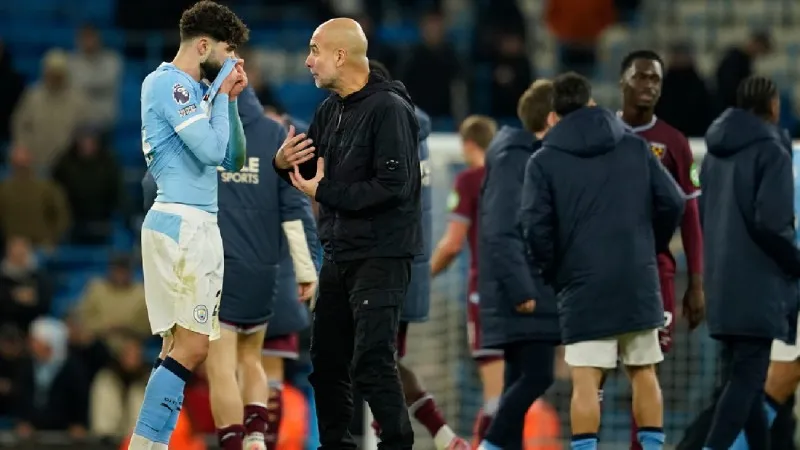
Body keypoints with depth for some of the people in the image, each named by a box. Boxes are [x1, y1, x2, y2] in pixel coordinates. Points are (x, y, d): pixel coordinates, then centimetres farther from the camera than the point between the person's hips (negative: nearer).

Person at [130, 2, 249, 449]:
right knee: (191, 346, -13)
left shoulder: (199, 89, 16)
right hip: (180, 224, -10)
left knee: (181, 346, 7)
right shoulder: (166, 84, -11)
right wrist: (222, 94, -5)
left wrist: (230, 98, 9)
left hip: (200, 226, 10)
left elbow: (234, 160, 18)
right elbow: (212, 150, -18)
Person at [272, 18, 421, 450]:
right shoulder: (330, 109, 9)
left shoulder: (388, 109, -16)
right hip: (339, 253, 9)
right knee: (327, 358, 12)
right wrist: (283, 162, -7)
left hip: (380, 255, -9)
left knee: (370, 362, -13)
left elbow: (394, 186, -24)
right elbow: (309, 171, 17)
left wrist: (323, 193, -17)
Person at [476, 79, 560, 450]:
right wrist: (520, 291, -22)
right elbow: (500, 232, -20)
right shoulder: (513, 159, -13)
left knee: (521, 380, 8)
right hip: (523, 296, -10)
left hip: (540, 294, 10)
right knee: (536, 376, -13)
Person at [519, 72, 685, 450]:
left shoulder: (544, 161, 0)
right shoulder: (635, 148, 9)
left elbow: (535, 226, -9)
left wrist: (551, 273, 6)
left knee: (585, 380, -6)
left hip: (582, 285, -3)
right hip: (639, 282, 3)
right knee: (643, 373, 13)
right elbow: (673, 203, 6)